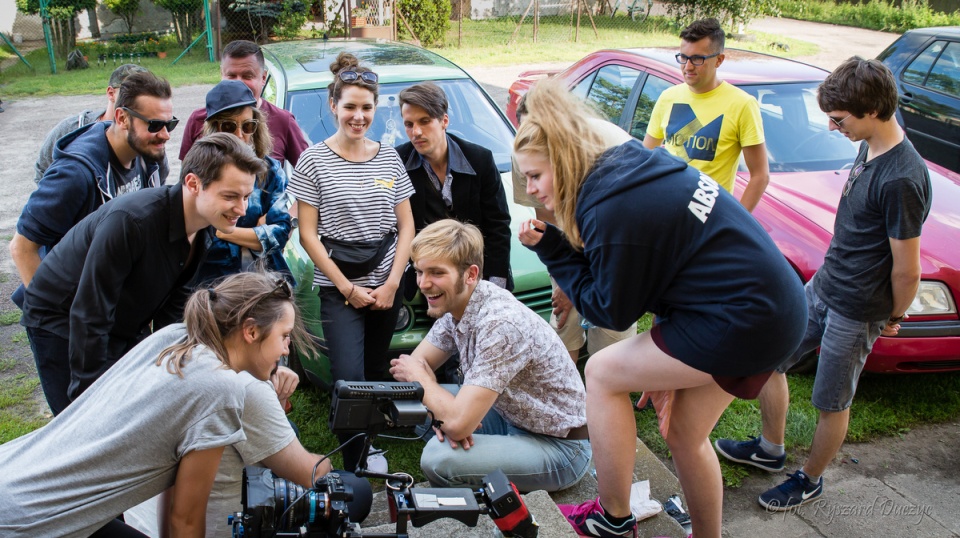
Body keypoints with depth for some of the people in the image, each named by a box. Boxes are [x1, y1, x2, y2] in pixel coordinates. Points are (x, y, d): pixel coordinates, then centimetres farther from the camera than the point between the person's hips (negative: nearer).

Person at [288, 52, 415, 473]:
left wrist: (392, 284, -3)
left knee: (377, 374, 11)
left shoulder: (389, 157, 7)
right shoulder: (314, 161, -3)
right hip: (338, 288, -3)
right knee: (349, 379, -11)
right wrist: (348, 288, -9)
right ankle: (351, 469, 3)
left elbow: (406, 226, 8)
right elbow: (308, 234, -5)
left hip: (387, 284, 4)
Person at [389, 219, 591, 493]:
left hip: (560, 447, -8)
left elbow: (459, 423, -33)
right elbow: (415, 364, 2)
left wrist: (421, 378, -15)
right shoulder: (455, 305, -4)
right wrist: (444, 412, -17)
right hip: (512, 420, 8)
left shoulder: (500, 323, -31)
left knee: (438, 457, -24)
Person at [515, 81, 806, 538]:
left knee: (602, 374, 1)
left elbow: (611, 311, -10)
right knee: (684, 435, 21)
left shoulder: (612, 209, -22)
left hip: (744, 321, -9)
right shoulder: (632, 165, 6)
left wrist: (551, 251, -5)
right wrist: (666, 366, 10)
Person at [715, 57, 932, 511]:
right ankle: (770, 449, 38)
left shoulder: (902, 179, -27)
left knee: (832, 403, 9)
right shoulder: (869, 149, 2)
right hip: (823, 286, 9)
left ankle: (810, 480, 33)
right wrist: (831, 277, 16)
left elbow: (907, 270, -20)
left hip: (856, 311, -9)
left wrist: (893, 317, -6)